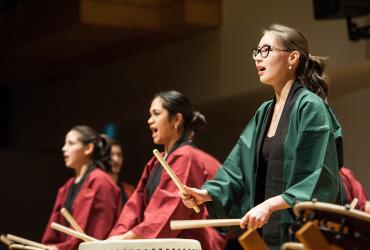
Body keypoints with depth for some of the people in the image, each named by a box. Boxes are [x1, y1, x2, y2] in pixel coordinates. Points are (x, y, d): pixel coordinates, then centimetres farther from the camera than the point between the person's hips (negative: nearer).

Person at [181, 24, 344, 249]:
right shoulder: (265, 113, 14)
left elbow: (319, 179, -18)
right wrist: (208, 193, -5)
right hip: (267, 232, 7)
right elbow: (239, 167, 12)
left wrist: (271, 205, -27)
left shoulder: (311, 107, -10)